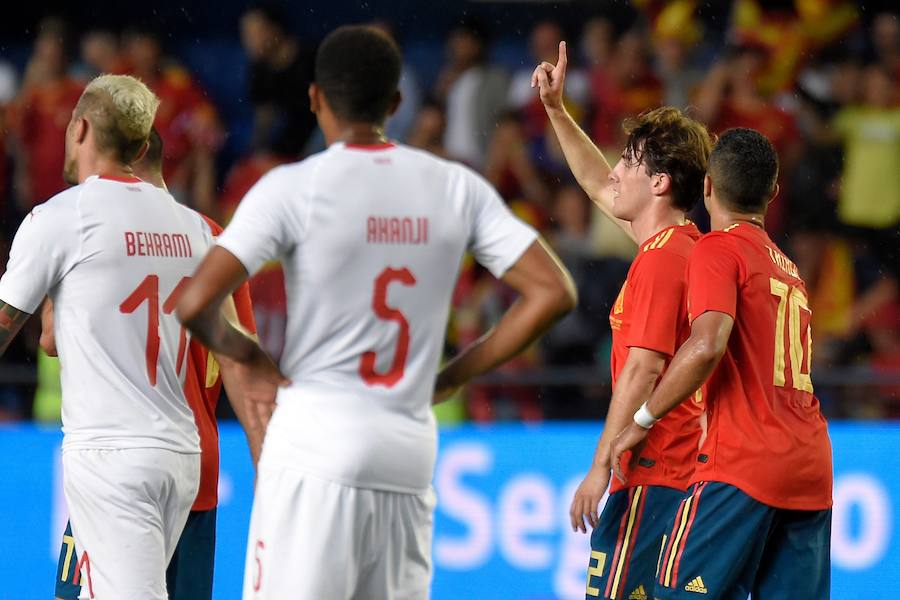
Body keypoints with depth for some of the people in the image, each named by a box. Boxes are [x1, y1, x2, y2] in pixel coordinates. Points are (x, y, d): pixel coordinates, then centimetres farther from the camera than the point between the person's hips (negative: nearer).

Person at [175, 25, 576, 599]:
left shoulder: (292, 188, -5)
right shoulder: (458, 188, 6)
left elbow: (195, 304, -12)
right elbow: (553, 292, 3)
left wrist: (253, 358, 7)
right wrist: (453, 376, 9)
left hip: (316, 448, -4)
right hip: (411, 453, 4)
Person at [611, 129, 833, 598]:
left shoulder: (719, 249, -3)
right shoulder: (789, 268, 21)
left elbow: (707, 345, -17)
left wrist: (643, 421, -9)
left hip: (743, 463, -7)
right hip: (811, 469, 7)